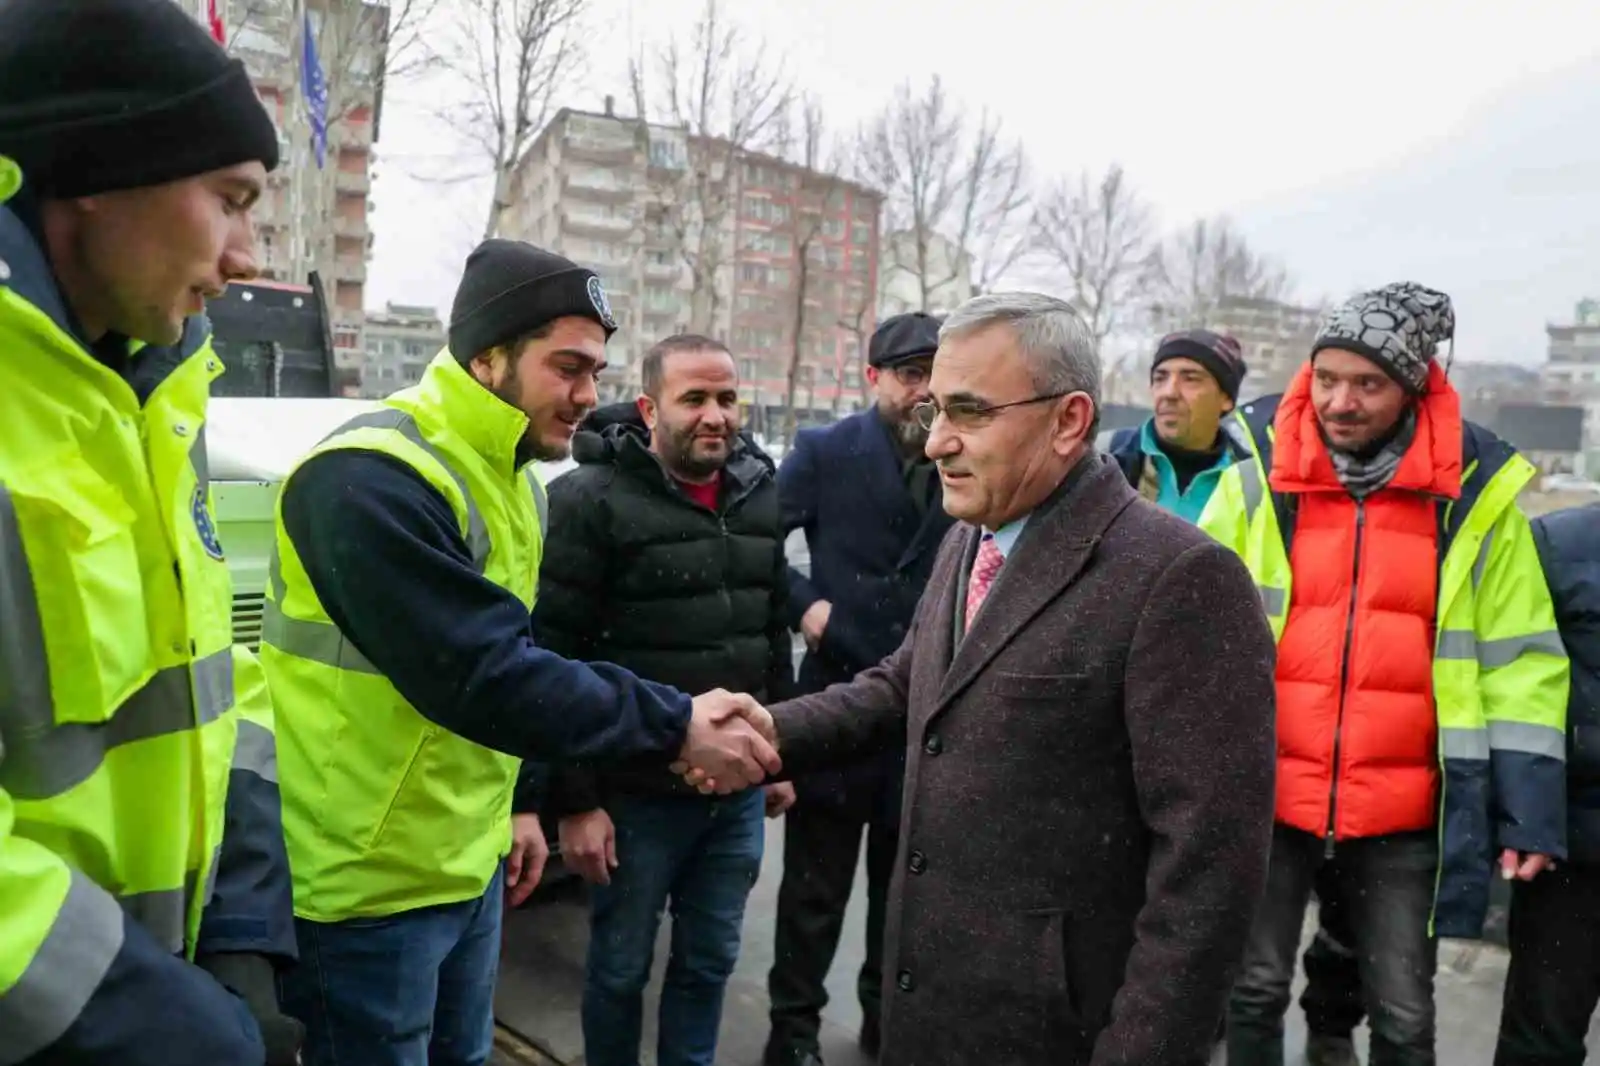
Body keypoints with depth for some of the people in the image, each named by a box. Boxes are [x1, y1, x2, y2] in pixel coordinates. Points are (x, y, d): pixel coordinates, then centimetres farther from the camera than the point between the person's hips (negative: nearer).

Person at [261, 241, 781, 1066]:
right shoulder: (371, 479, -23)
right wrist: (676, 725, -26)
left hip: (465, 863, 8)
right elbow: (479, 678, -29)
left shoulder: (514, 481, 7)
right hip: (366, 882, -8)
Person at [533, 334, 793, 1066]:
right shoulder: (591, 500, -13)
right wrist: (573, 799, -14)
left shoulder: (758, 495, 5)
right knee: (620, 967, 14)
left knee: (709, 961, 19)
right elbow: (553, 661, -14)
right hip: (636, 794, -5)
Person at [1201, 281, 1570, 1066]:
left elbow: (1519, 663, 1)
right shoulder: (1256, 482, -2)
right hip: (1265, 797, 0)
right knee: (1253, 992, 13)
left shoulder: (1475, 497, -3)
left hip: (1403, 812, 0)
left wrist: (1528, 809, -4)